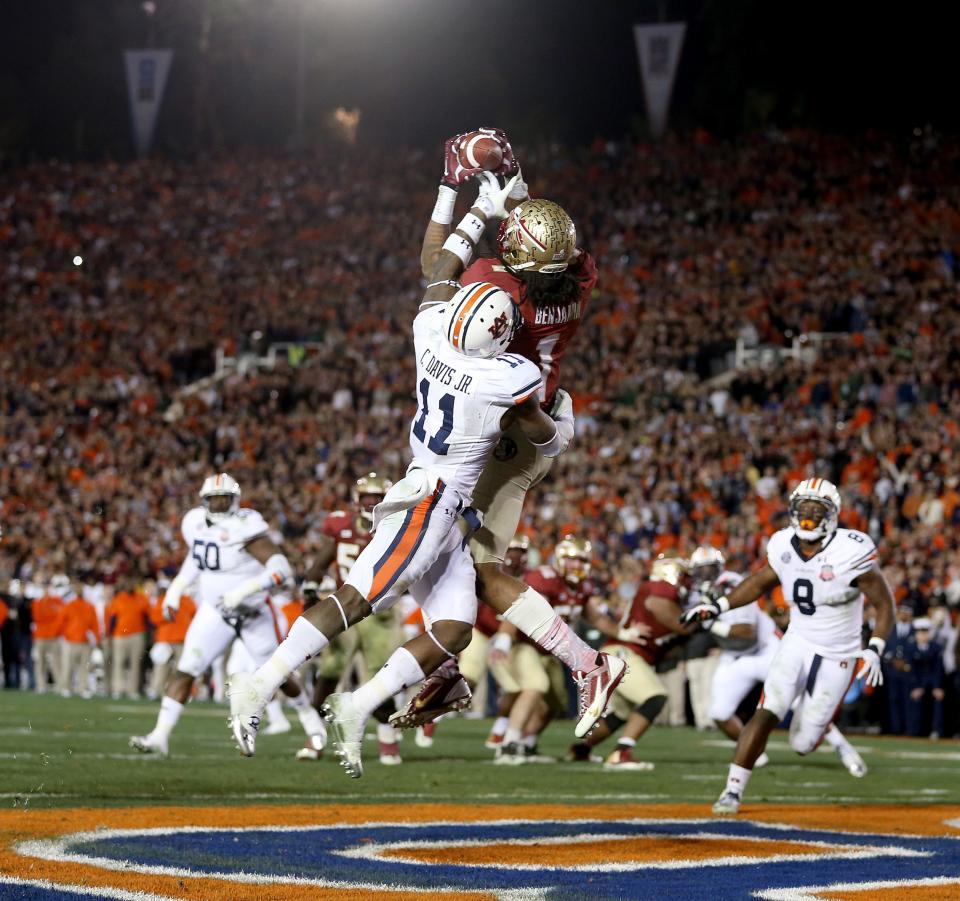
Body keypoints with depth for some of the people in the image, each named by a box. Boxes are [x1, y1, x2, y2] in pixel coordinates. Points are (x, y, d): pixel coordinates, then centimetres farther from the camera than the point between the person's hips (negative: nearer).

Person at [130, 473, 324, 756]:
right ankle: (160, 736, -11)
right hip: (214, 611, 4)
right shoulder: (195, 523, -5)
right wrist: (175, 590, 11)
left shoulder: (245, 528, -26)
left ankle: (308, 715, 41)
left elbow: (281, 569, -32)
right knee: (185, 671, -10)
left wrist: (244, 590, -39)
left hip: (254, 613, -4)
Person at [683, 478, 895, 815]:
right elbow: (760, 582, 15)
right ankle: (733, 791, -8)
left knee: (802, 744, 0)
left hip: (836, 657, -3)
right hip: (797, 644, 3)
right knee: (765, 714, -16)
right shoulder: (785, 547, -5)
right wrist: (718, 606, 4)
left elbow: (884, 604, -11)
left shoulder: (850, 552, -20)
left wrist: (875, 649, -22)